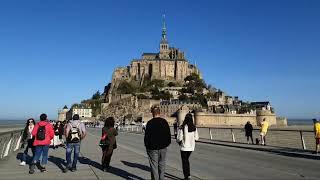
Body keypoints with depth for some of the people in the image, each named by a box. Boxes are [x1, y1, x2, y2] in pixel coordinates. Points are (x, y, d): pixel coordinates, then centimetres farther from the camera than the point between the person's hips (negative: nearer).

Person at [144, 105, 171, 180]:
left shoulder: (150, 123, -13)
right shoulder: (164, 122, 0)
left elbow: (147, 135, -10)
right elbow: (168, 134, 6)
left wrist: (147, 145, 1)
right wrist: (167, 143, 17)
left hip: (152, 147, -4)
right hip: (163, 147, 4)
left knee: (154, 165, 6)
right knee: (162, 164, 17)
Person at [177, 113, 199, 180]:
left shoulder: (182, 128, -18)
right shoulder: (194, 128, -5)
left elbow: (179, 138, -16)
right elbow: (196, 138, -1)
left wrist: (179, 142, 5)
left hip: (184, 147, -4)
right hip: (191, 147, 5)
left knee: (184, 161, 11)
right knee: (186, 160, 24)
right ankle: (188, 175, 23)